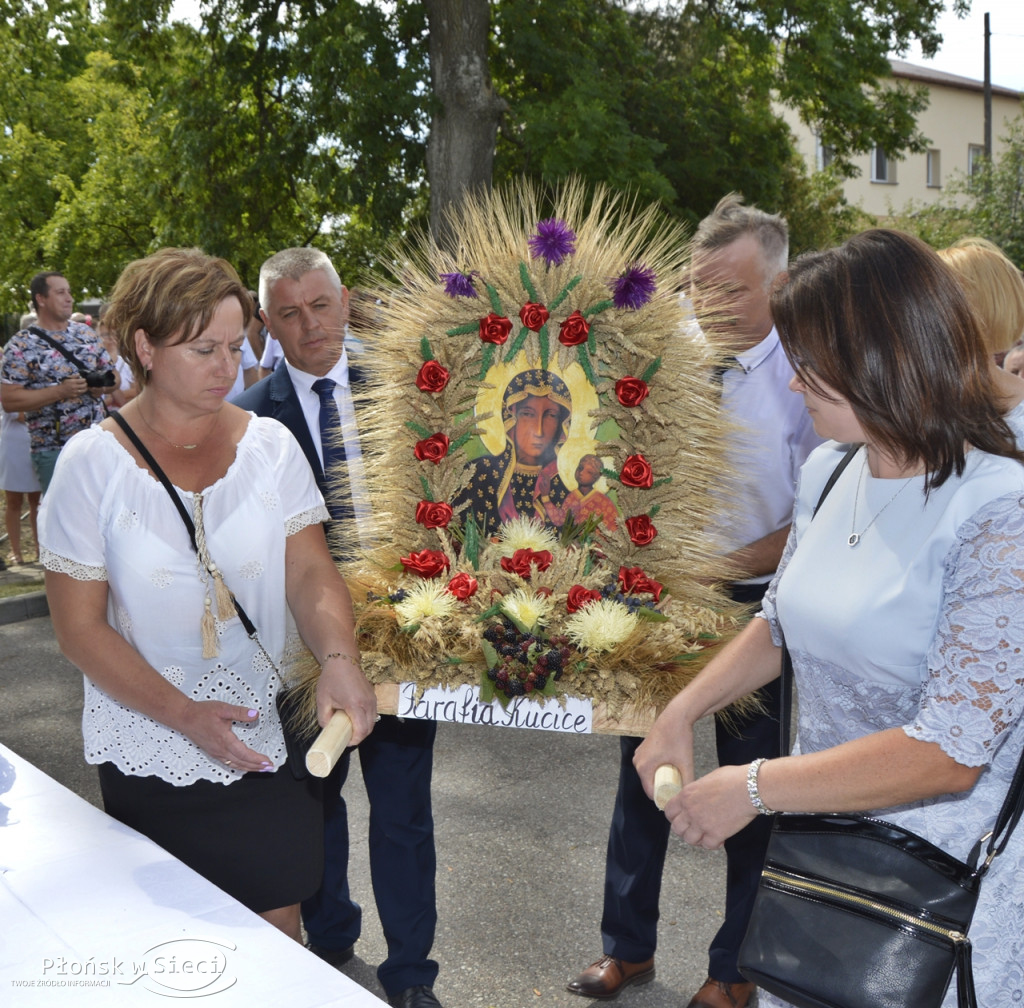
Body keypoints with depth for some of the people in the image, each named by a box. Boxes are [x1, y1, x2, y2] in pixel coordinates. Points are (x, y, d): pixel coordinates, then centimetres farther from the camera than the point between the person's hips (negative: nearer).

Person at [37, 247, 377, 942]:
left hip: (268, 742, 2)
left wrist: (339, 659, -28)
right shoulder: (93, 462, -8)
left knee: (277, 928, 9)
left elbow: (310, 571, -8)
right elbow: (79, 625, -8)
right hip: (150, 750, -1)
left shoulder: (269, 444, -1)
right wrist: (183, 714, -19)